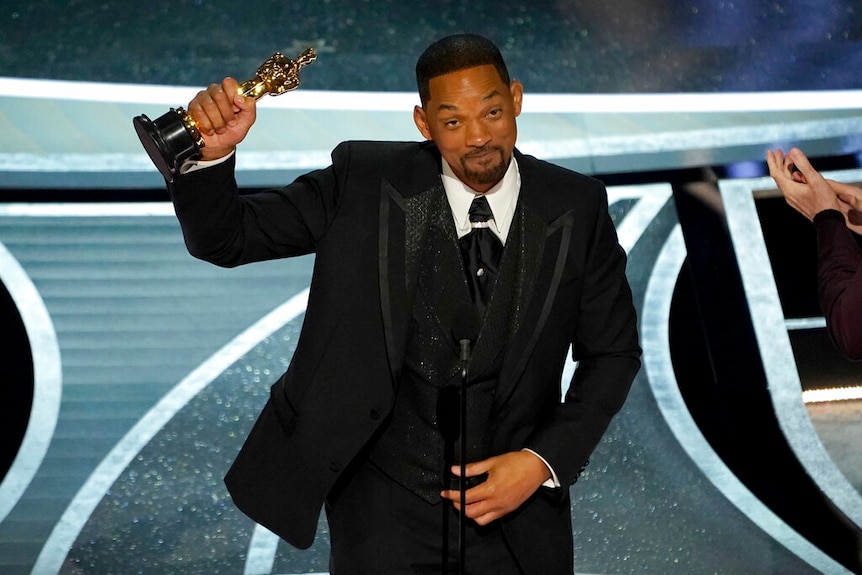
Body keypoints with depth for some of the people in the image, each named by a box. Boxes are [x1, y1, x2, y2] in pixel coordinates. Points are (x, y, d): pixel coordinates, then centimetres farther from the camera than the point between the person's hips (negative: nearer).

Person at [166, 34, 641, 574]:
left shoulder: (577, 206, -4)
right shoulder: (366, 182, -7)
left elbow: (612, 352, 2)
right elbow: (225, 237, -7)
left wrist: (545, 461, -9)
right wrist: (213, 153, -27)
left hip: (518, 506, 2)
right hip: (385, 501, -1)